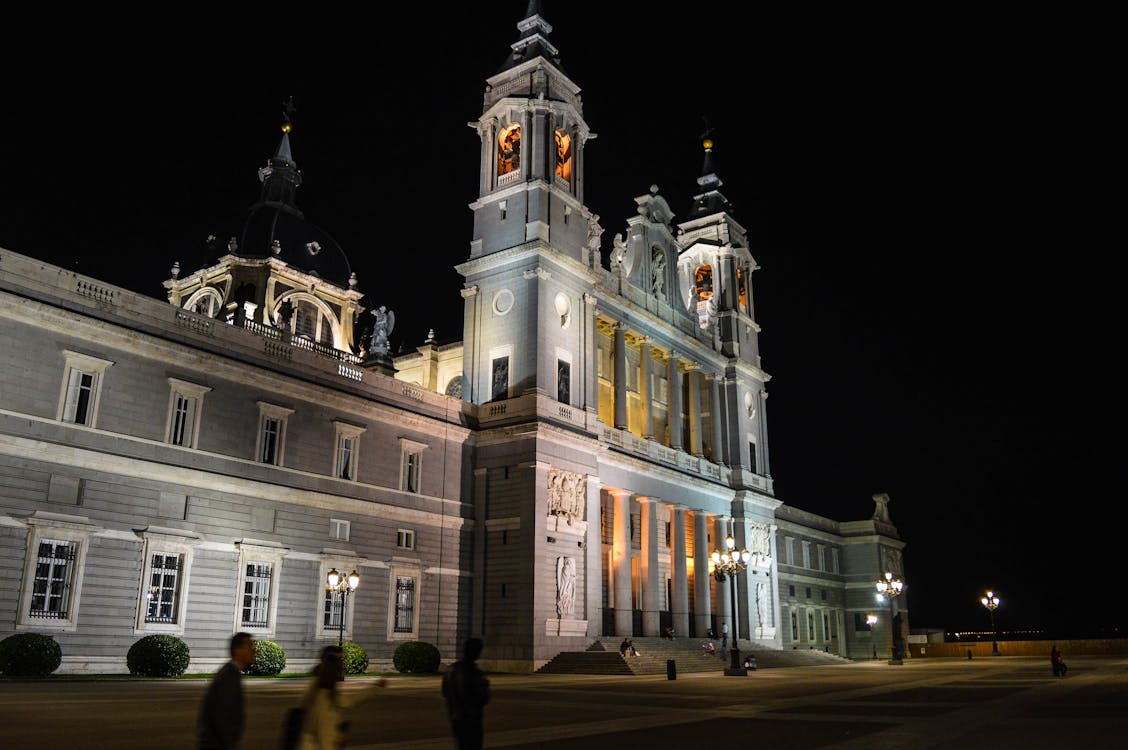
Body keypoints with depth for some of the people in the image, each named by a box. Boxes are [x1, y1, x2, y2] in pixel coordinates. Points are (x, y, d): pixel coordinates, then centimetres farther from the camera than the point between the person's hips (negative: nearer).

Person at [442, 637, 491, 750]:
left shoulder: (450, 670, 2)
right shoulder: (474, 673, -21)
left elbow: (445, 694, 13)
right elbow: (483, 700, -18)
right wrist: (485, 686, 1)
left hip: (455, 719, 7)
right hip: (471, 721, -7)